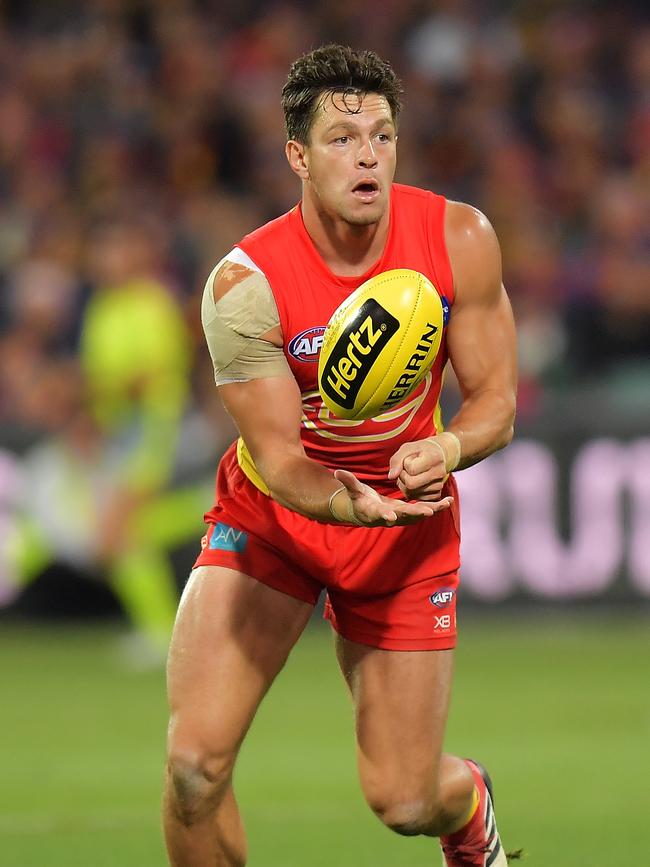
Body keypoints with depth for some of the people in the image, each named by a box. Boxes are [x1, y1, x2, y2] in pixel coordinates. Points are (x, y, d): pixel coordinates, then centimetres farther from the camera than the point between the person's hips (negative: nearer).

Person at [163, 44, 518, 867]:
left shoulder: (459, 240, -15)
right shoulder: (244, 284, -23)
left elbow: (495, 401, -7)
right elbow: (278, 459, -20)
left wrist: (446, 449, -30)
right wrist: (355, 505, -42)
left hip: (408, 526, 1)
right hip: (269, 518, -1)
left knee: (404, 800, 3)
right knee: (194, 761, -18)